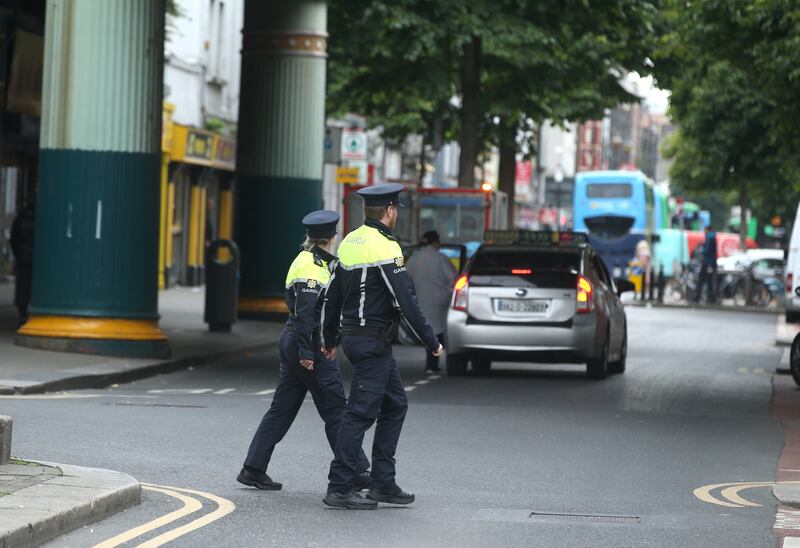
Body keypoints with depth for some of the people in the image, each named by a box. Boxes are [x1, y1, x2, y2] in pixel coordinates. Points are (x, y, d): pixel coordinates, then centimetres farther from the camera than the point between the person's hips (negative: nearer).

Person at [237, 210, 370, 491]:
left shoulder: (310, 261, 15)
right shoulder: (312, 267, -15)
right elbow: (303, 312, -21)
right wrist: (306, 352, -24)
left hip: (293, 343, 10)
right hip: (310, 344, -10)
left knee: (282, 409, 10)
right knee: (335, 410, -3)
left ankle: (253, 469, 11)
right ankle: (356, 472, 2)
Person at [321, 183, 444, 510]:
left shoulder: (349, 242, 11)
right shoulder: (385, 247, -16)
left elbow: (332, 297, 18)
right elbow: (405, 303, -18)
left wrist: (330, 340, 27)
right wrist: (432, 343, -11)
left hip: (354, 336, 9)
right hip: (373, 343, -9)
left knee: (395, 405, 15)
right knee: (361, 413, -6)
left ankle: (383, 484, 15)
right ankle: (339, 489, -3)